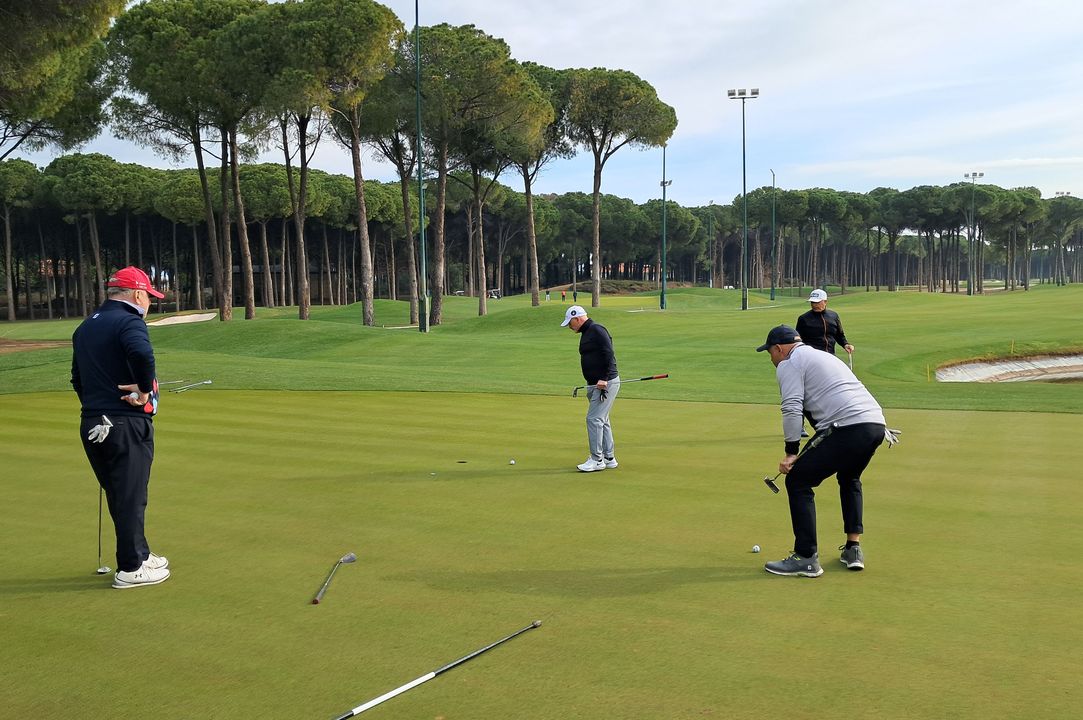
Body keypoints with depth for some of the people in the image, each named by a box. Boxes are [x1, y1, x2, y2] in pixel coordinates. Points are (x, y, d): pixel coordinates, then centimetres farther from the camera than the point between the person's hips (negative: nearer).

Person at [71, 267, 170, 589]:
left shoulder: (84, 328, 16)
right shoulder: (129, 322, -12)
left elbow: (77, 378, 22)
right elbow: (142, 354, -33)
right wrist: (145, 389, -20)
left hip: (91, 425, 8)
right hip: (127, 424, -8)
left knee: (118, 495, 17)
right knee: (130, 496, 1)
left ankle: (140, 554, 29)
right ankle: (131, 568, 8)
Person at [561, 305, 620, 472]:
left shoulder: (597, 330, -13)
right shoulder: (586, 333, 18)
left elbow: (609, 355, -21)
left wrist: (604, 379, -24)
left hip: (606, 383, -10)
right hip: (596, 384, 10)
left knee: (594, 418, -10)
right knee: (602, 420, 13)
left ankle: (597, 459, -4)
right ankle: (609, 458, 20)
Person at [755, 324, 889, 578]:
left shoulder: (788, 364, 4)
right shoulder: (823, 356, 33)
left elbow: (792, 409, -8)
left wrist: (791, 452, -4)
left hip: (848, 428, -9)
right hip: (877, 423, 9)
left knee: (797, 480, 1)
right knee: (850, 479, 32)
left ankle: (806, 559, 2)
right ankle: (853, 549, 28)